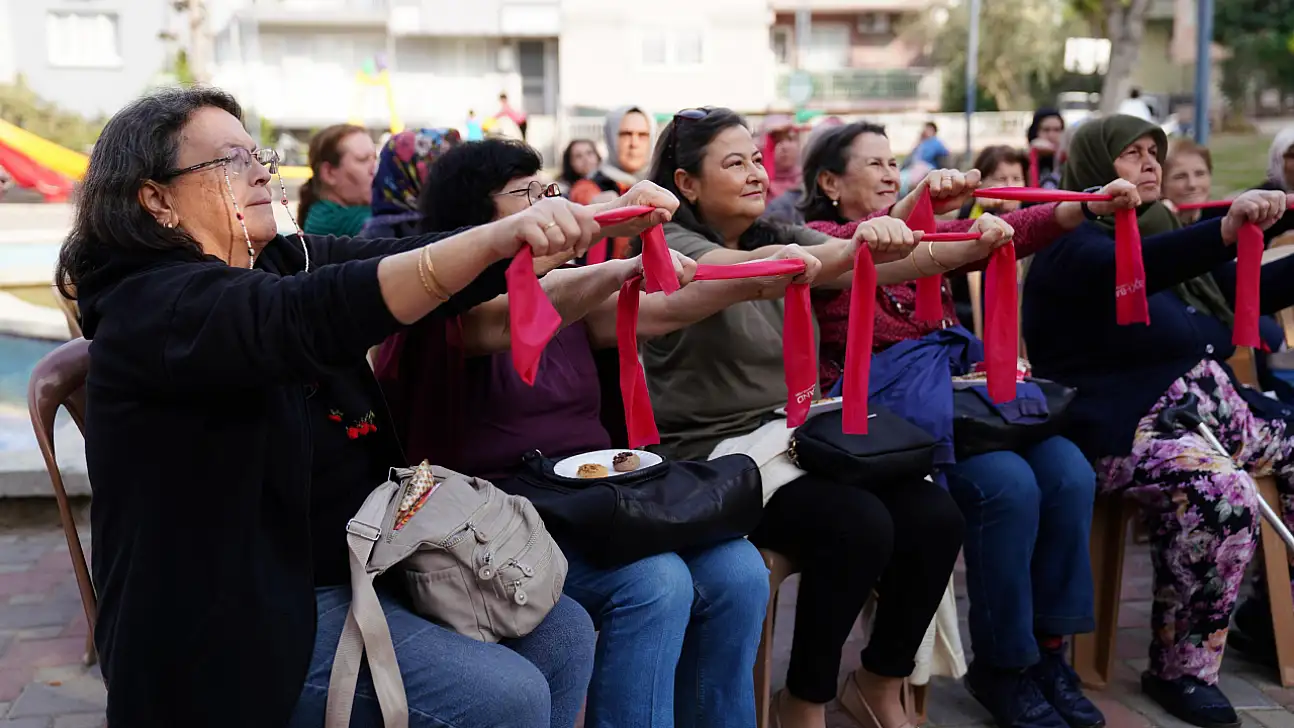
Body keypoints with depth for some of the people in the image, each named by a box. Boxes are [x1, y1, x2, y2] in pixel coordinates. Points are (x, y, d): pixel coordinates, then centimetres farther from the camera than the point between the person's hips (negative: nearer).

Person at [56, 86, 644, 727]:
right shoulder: (151, 310, -17)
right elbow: (310, 319, -36)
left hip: (367, 567, 9)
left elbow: (425, 264, -5)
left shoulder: (287, 262, 7)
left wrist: (593, 221, -20)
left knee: (563, 635, 5)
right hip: (247, 619, -8)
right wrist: (497, 236, -47)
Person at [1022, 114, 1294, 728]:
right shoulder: (1075, 244, -7)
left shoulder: (1161, 231, 19)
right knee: (1224, 496, -32)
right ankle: (1179, 668, -17)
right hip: (1124, 429, -9)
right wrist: (1225, 232, -46)